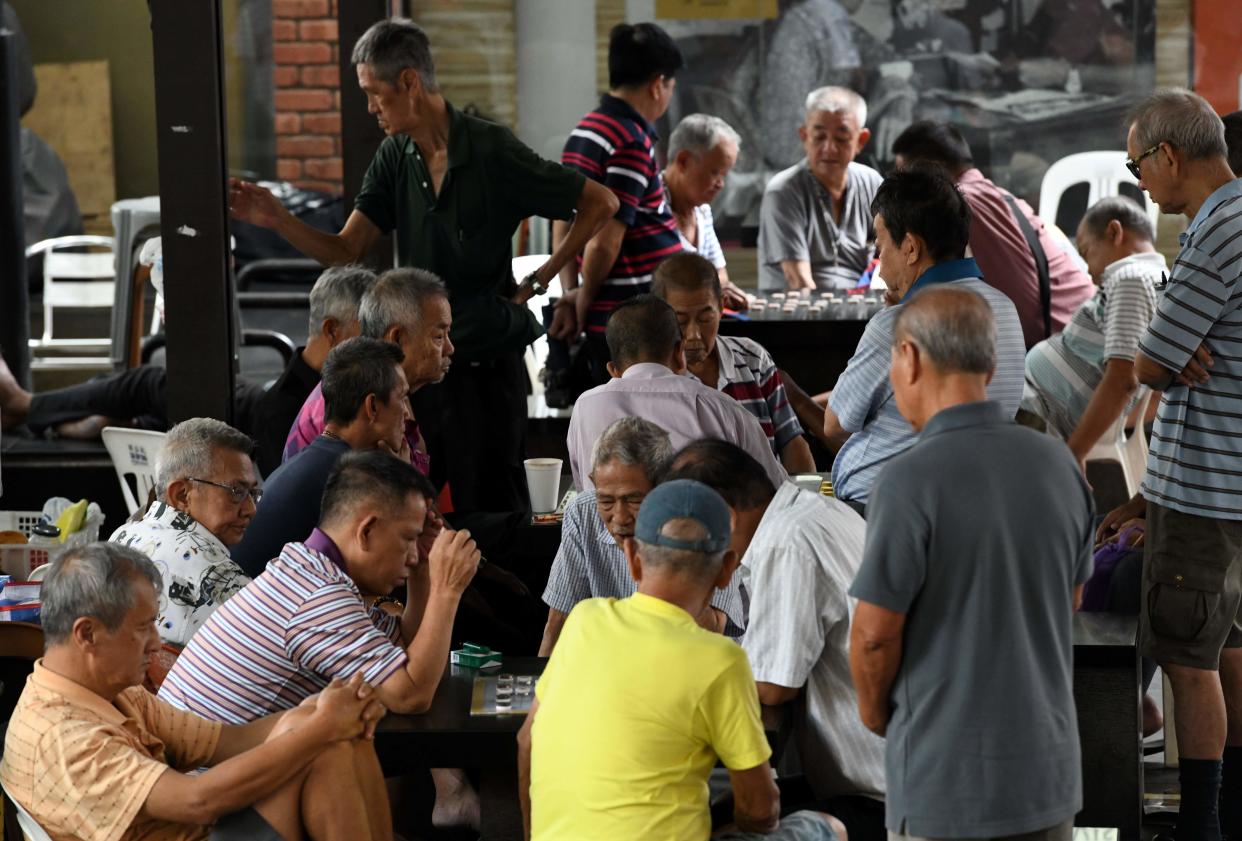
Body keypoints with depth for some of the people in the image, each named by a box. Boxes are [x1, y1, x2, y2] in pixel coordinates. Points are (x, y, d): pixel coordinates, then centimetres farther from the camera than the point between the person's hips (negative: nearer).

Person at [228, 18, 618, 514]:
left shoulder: (492, 152, -13)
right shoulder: (395, 158, 5)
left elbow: (601, 204, -7)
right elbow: (344, 252, 2)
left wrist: (537, 282, -6)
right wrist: (275, 219, -14)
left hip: (485, 362, -6)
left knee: (492, 510, 0)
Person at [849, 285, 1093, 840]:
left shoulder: (909, 481, -19)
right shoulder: (1059, 466, 1)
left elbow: (875, 633, -15)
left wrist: (873, 709, 5)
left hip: (948, 776, -6)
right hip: (1048, 767, 6)